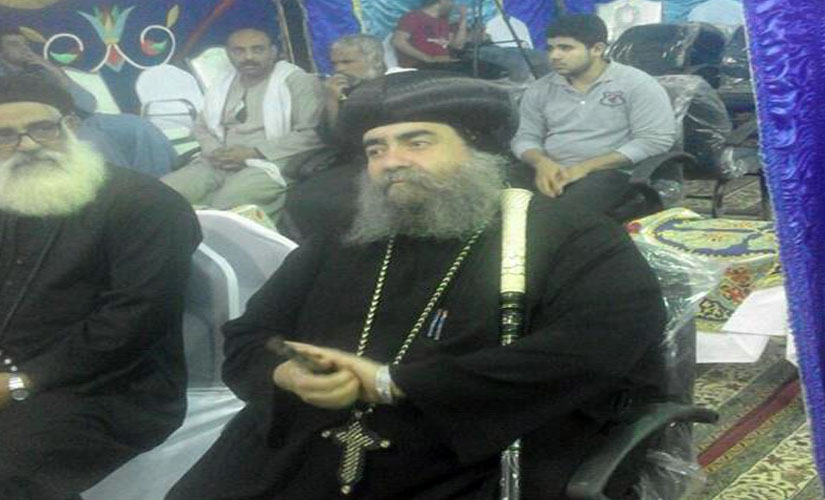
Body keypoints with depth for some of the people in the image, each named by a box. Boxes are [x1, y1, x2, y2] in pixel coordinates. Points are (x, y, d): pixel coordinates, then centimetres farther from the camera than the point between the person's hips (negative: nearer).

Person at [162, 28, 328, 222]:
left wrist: (254, 153, -12)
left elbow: (311, 134, -9)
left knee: (231, 199, -36)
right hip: (217, 164, 6)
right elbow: (202, 127, 24)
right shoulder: (223, 86, 20)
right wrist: (215, 152, -1)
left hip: (269, 165, -5)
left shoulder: (297, 81, 1)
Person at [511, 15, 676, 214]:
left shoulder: (637, 84, 0)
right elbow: (525, 137, 16)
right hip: (550, 172, 4)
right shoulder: (540, 89, 16)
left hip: (609, 173, -4)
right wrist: (541, 162, -11)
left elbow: (655, 140, -8)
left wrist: (585, 167, -14)